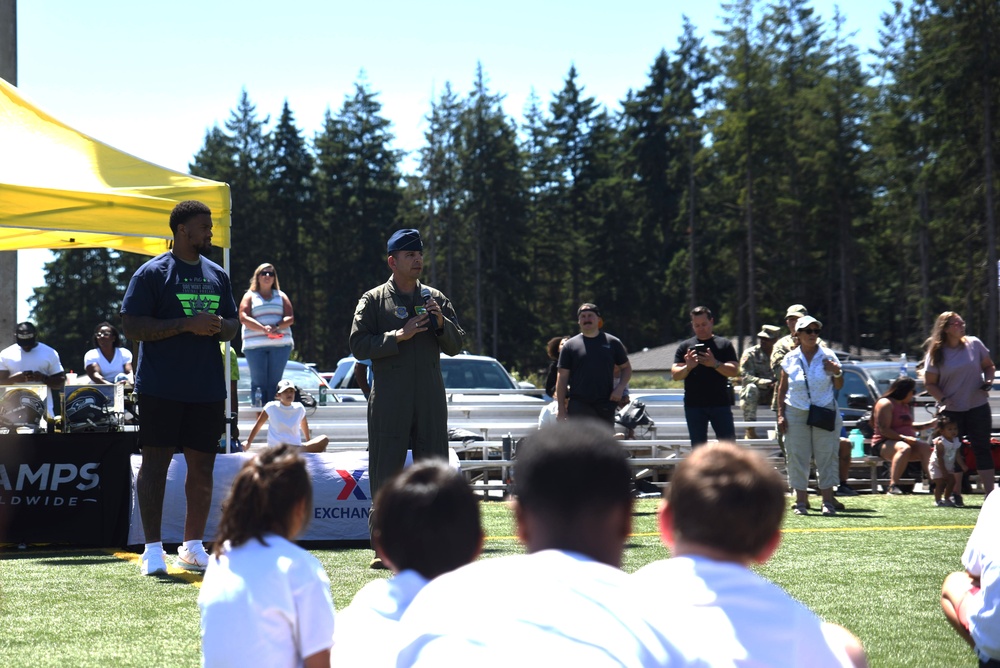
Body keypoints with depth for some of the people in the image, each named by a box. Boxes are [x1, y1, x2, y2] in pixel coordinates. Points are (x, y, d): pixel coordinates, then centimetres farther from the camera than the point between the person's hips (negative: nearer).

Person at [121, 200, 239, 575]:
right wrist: (187, 324, -18)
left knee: (202, 466, 7)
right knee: (155, 463, -3)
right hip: (161, 387, -5)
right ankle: (153, 549, 2)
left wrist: (219, 326, -4)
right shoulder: (152, 273, -3)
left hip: (207, 389, 6)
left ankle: (193, 546, 18)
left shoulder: (217, 275, 15)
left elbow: (233, 325, 22)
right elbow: (131, 326, -10)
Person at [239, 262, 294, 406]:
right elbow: (244, 318, -3)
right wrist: (263, 329, -17)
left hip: (280, 344, 2)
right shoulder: (250, 296, 11)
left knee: (275, 382, -1)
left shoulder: (281, 296, 18)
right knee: (258, 382, -5)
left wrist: (277, 327, -13)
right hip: (255, 345, -2)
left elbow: (290, 317, 8)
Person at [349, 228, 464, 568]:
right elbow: (359, 345, -4)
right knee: (385, 474, -1)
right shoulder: (374, 299, 5)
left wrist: (441, 322, -5)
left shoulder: (436, 298, 15)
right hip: (389, 397, -3)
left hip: (431, 398, 3)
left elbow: (455, 345, 13)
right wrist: (398, 336, -14)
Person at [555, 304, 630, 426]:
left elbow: (626, 368, 17)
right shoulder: (570, 346, 4)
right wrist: (561, 409, -2)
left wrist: (620, 388, -3)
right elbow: (562, 377, 4)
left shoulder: (612, 343, 8)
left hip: (605, 406, 2)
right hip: (578, 406, -2)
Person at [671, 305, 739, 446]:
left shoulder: (724, 344, 6)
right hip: (694, 405, 1)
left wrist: (715, 364, -20)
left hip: (720, 403, -1)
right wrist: (688, 367, -19)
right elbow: (675, 375, 2)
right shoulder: (685, 346, 8)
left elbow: (734, 370, -3)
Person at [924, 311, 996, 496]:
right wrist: (943, 399, -17)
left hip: (978, 407, 1)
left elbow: (989, 366, 12)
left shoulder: (974, 344, 0)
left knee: (982, 448, 0)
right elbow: (929, 383, -1)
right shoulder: (936, 353, -3)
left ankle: (989, 493, 0)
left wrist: (988, 380, -8)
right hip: (951, 410, -1)